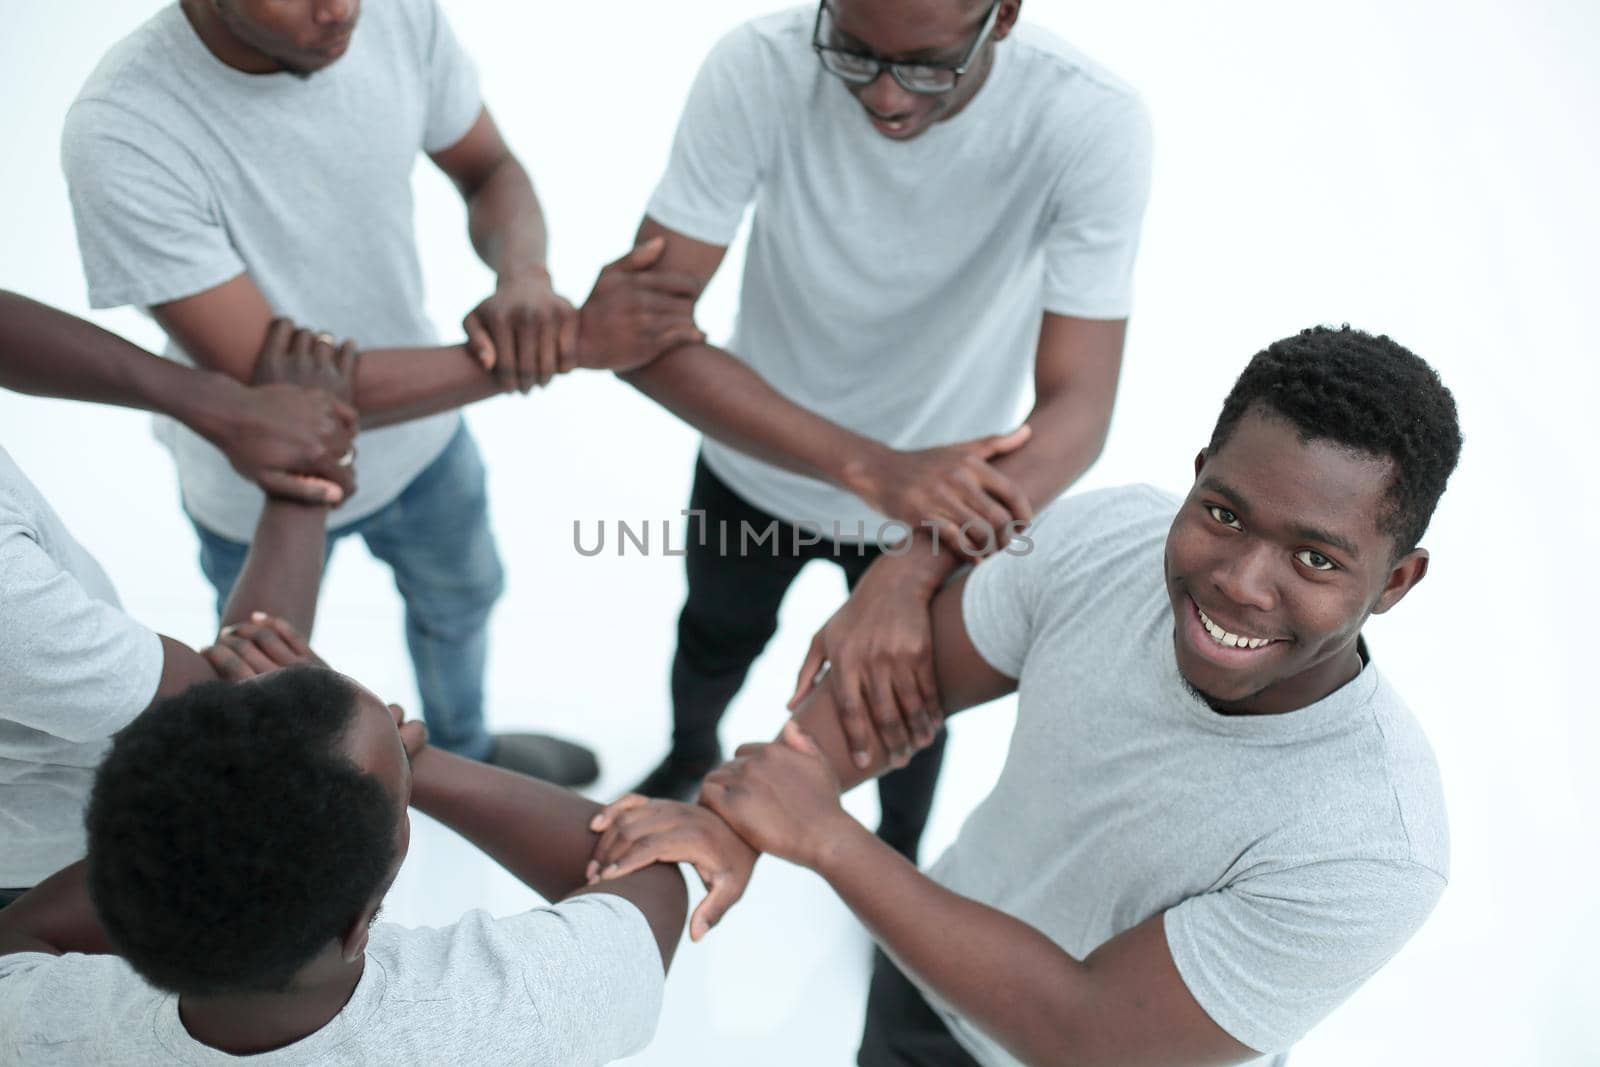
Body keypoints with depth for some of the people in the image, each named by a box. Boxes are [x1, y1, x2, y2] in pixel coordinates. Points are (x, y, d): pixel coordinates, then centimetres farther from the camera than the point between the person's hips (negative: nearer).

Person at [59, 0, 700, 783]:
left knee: (463, 596, 31)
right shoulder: (119, 135, -37)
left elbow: (491, 172, -6)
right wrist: (573, 344, -39)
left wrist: (523, 277, -32)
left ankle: (463, 746, 64)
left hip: (420, 430, 4)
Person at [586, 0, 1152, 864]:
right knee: (716, 638, 29)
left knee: (908, 693, 24)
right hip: (757, 463, 1)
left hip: (942, 489, -1)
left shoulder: (1091, 124, -31)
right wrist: (873, 468, -43)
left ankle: (900, 856, 59)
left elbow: (1077, 407, -33)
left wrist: (912, 566, -52)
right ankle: (689, 756, 65)